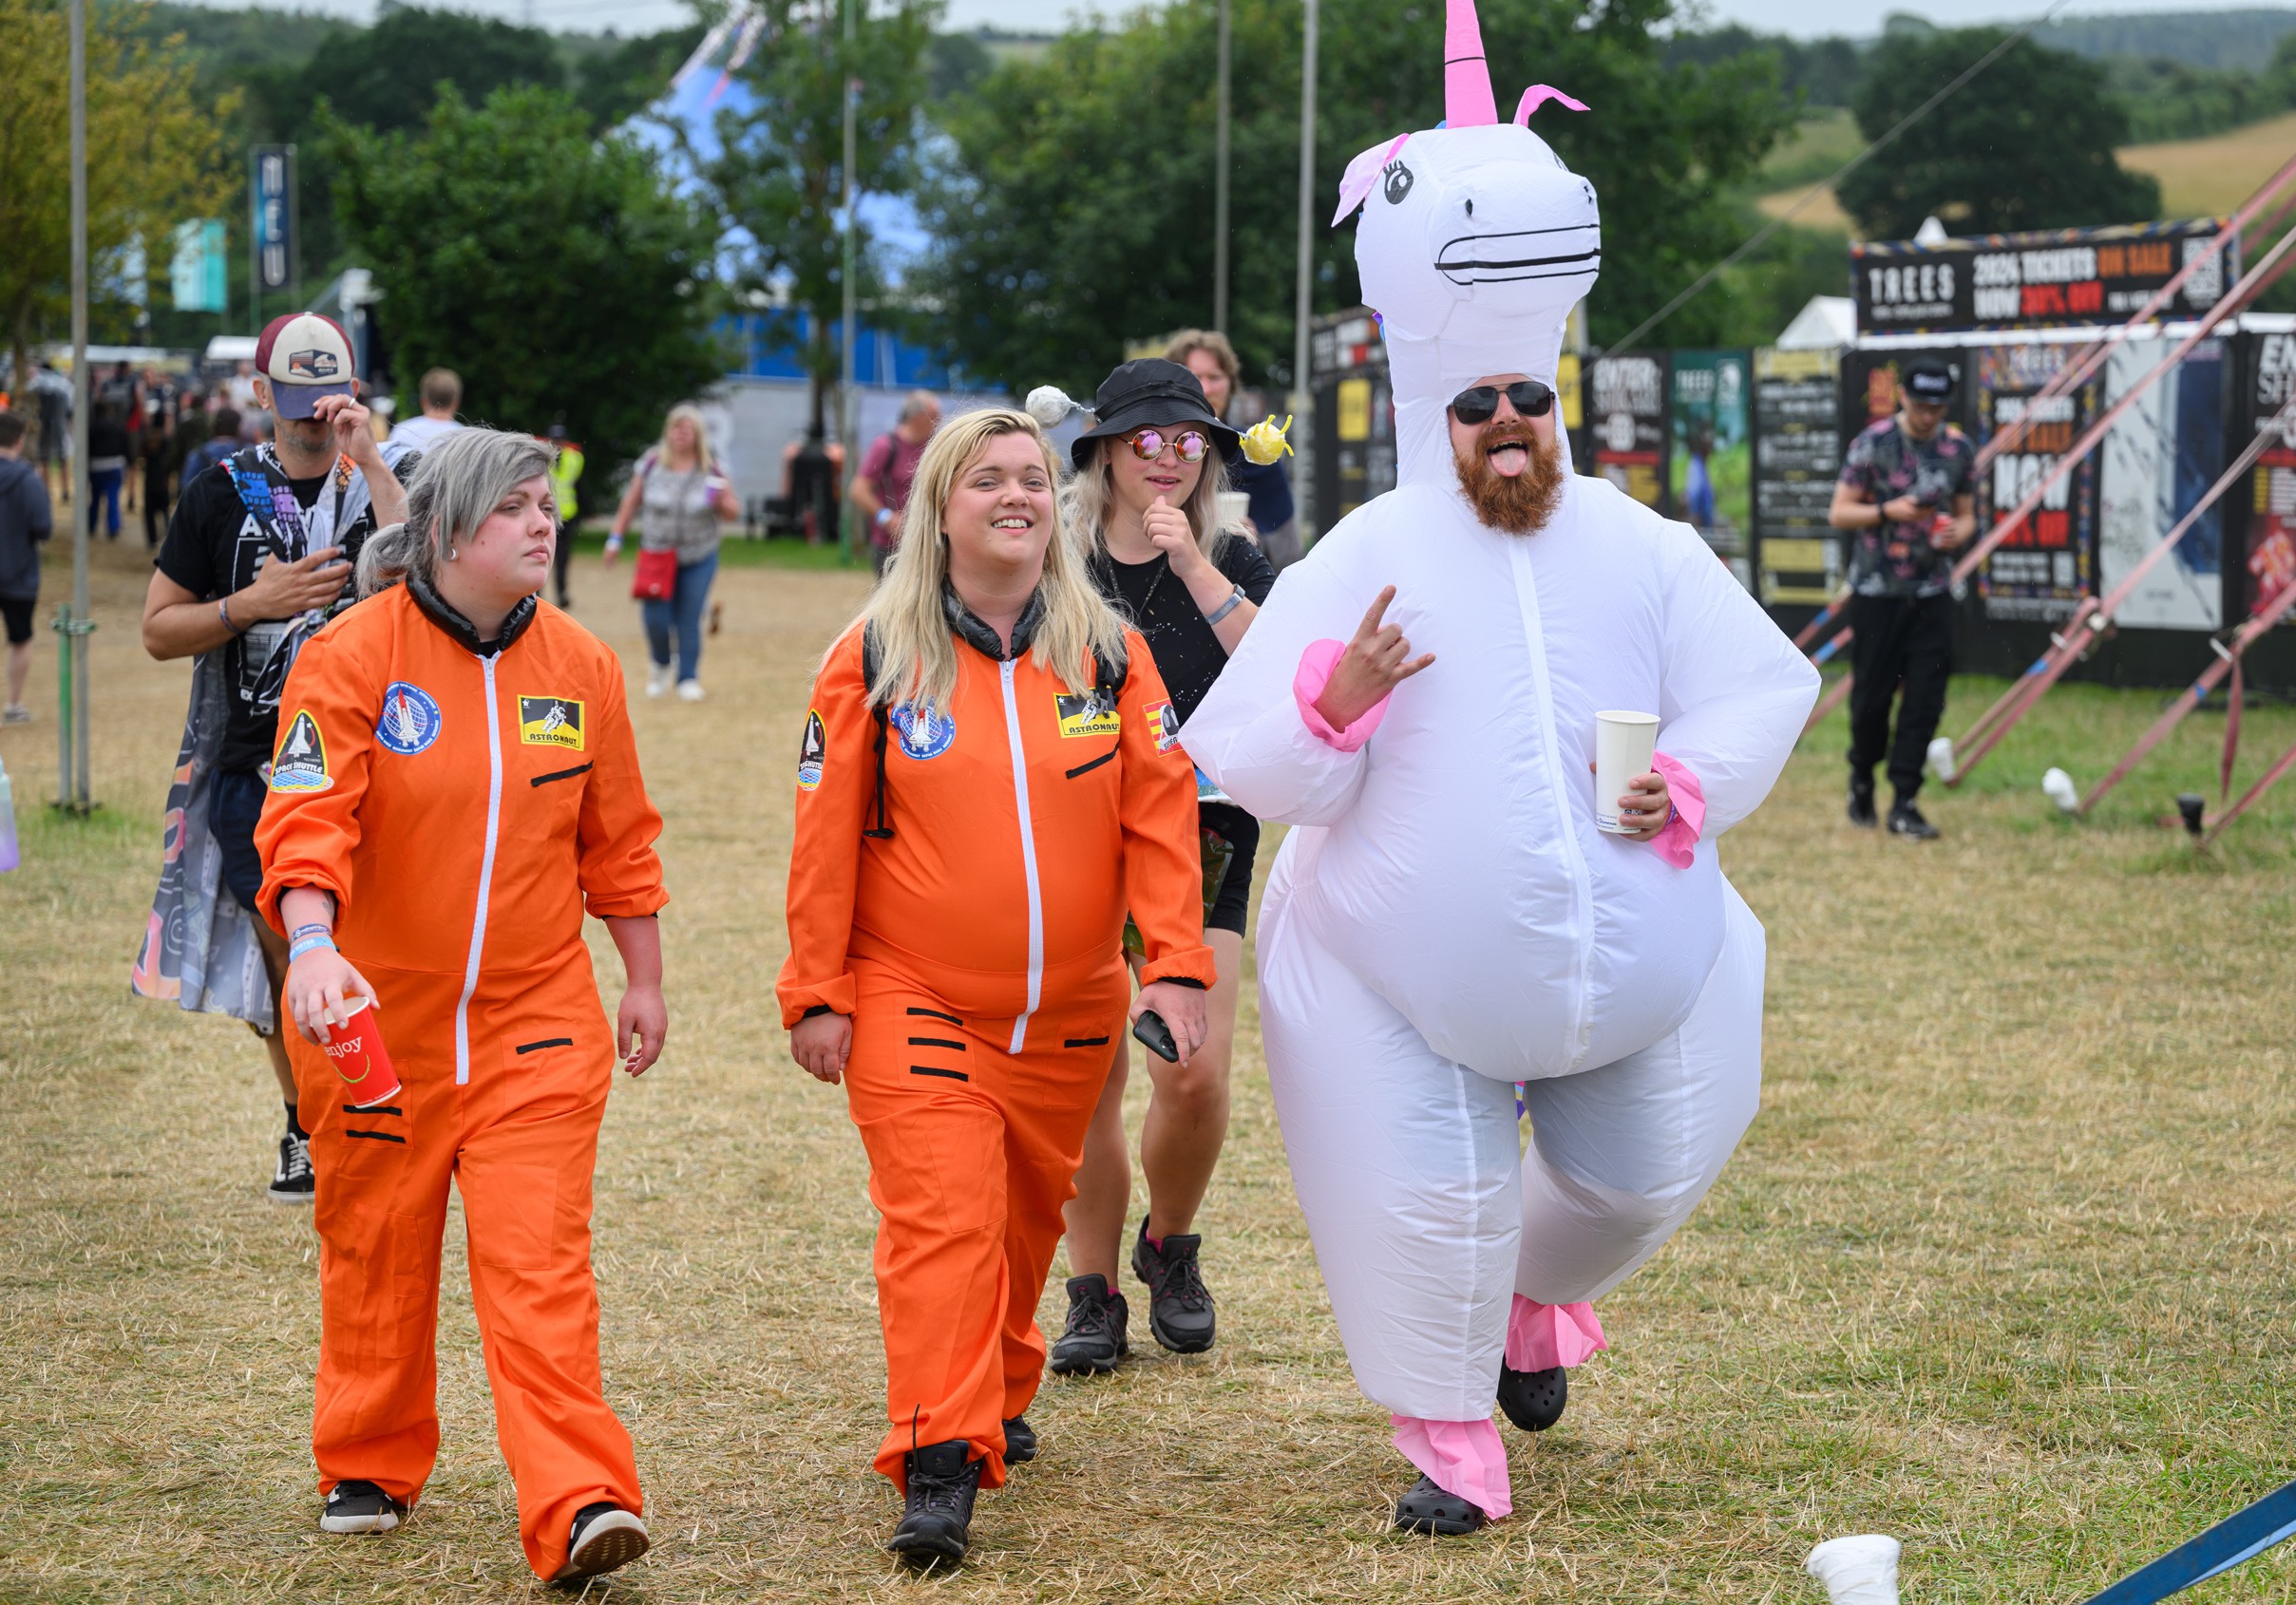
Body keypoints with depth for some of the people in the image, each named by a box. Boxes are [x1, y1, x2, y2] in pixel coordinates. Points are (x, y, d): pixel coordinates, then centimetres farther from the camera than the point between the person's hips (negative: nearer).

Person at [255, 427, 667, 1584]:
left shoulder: (579, 665, 2)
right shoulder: (351, 657, -10)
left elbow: (616, 838, 12)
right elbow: (306, 816, -21)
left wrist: (644, 981, 16)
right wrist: (312, 944, -37)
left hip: (535, 1021, 1)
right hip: (375, 1014, -1)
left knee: (539, 1264, -10)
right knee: (376, 1254, 14)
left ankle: (577, 1504, -15)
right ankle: (369, 1469, 34)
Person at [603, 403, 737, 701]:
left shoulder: (711, 471, -4)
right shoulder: (652, 464, -4)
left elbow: (734, 512, 3)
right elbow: (631, 502, 7)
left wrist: (722, 500, -19)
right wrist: (615, 537, 5)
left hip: (699, 559, 0)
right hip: (657, 554, 0)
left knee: (689, 621, -4)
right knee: (657, 618, -7)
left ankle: (688, 679, 8)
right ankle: (661, 665, 22)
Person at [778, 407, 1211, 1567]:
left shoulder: (1110, 655, 2)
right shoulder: (873, 658, -4)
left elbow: (1160, 817, 1)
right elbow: (825, 839, -2)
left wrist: (1175, 965, -8)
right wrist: (817, 993, -3)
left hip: (1068, 1013, 3)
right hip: (913, 1003, -3)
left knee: (1026, 1218, 15)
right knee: (941, 1218, -14)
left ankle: (997, 1398, 36)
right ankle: (940, 1466, -16)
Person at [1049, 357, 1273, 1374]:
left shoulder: (1233, 565, 4)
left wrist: (1195, 568, -16)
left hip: (1202, 843, 0)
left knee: (1194, 1075, -12)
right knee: (1088, 1077, -5)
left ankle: (1169, 1248, 16)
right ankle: (1093, 1298, 10)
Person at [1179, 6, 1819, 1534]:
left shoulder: (1638, 550, -3)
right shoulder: (1358, 568, -11)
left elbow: (1766, 681, 7)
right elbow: (1249, 765, -12)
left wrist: (1696, 783, -11)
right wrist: (1333, 704, -33)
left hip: (1631, 973, 3)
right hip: (1417, 987, -3)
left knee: (1643, 1179, 16)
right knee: (1430, 1204, 1)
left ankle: (1537, 1299, 49)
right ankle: (1449, 1441, 22)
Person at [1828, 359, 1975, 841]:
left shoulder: (1959, 449, 5)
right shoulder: (1872, 444, -5)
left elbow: (1966, 516, 14)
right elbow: (1839, 512, -2)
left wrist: (1957, 533, -10)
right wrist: (1887, 511, -18)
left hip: (1932, 594, 3)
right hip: (1876, 590, -2)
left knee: (1925, 700, -4)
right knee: (1872, 694, 1)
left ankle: (1904, 803, 0)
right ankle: (1862, 777, 28)